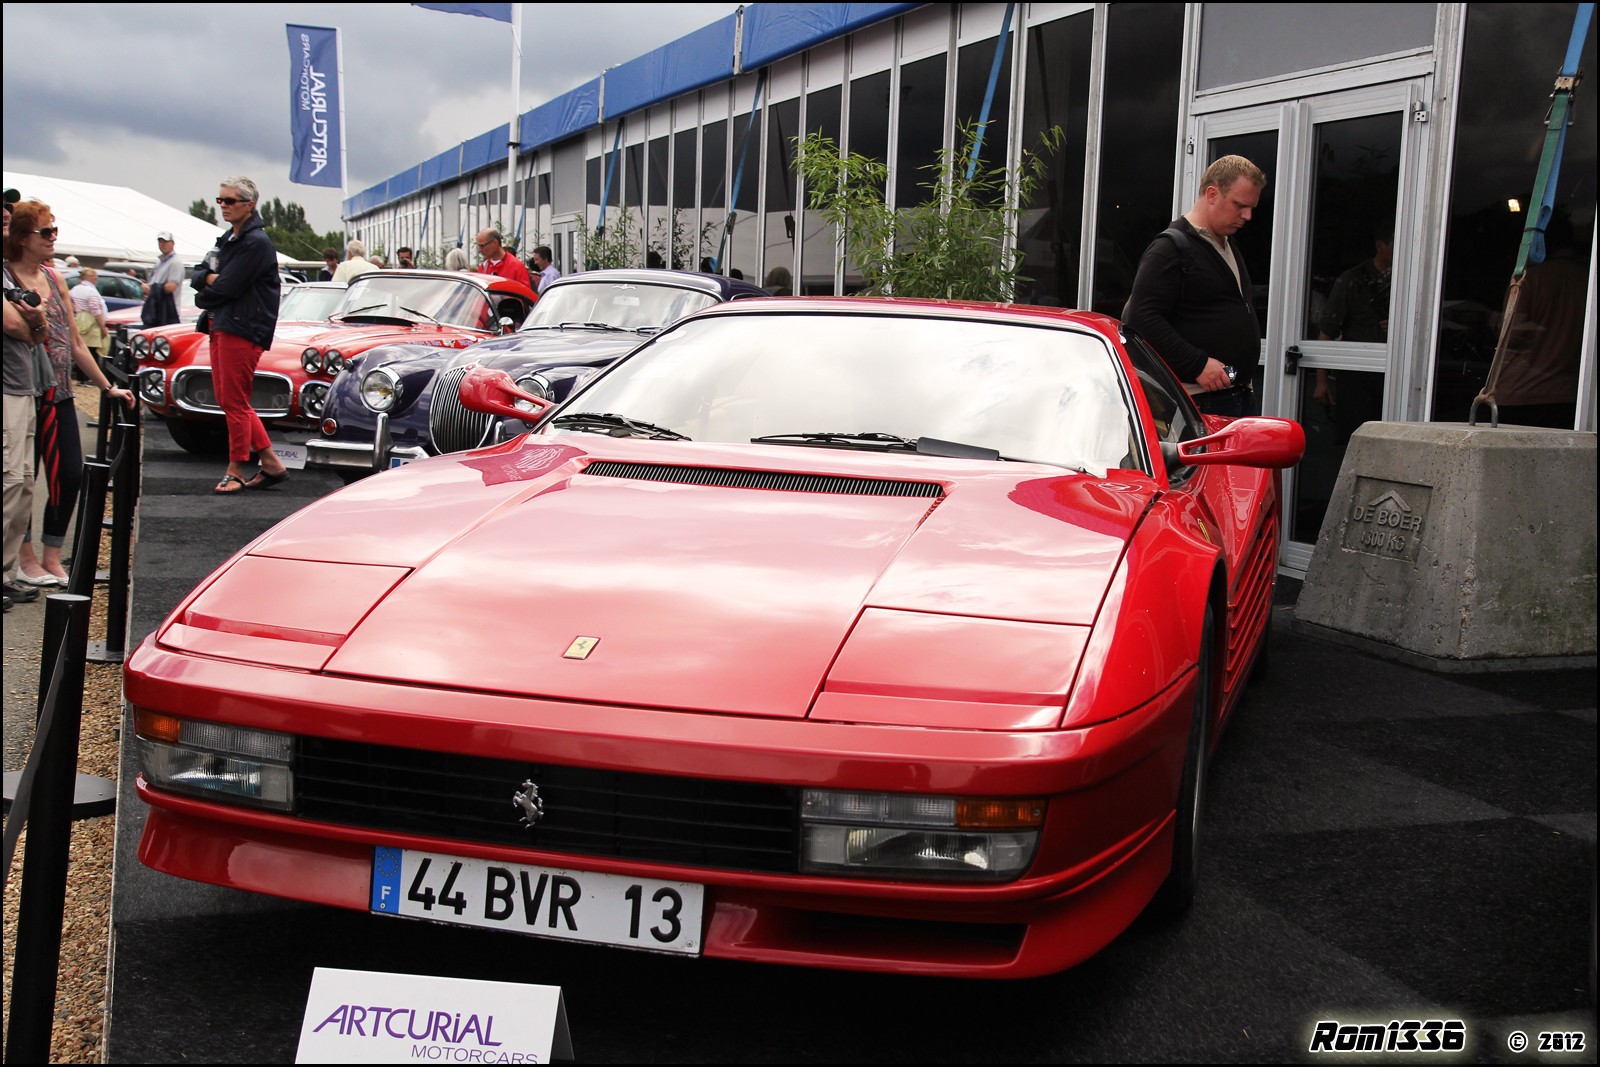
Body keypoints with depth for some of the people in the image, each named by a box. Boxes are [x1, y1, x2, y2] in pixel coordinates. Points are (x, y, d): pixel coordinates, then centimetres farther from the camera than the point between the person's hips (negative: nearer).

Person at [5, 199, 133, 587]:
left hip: (59, 394, 7)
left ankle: (52, 558, 15)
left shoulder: (53, 279, 13)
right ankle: (26, 559, 15)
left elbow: (75, 343, 17)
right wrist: (33, 321, -29)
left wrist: (108, 386, 18)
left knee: (71, 475, 3)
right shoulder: (7, 279, -8)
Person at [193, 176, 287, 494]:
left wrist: (205, 294, 1)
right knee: (228, 400, 11)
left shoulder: (256, 243, -12)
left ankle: (235, 472, 6)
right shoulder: (227, 239, 18)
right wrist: (212, 279, -8)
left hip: (244, 330, -10)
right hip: (220, 326, 10)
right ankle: (271, 464, 16)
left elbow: (227, 288, -17)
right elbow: (197, 276, 13)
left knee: (235, 403, -4)